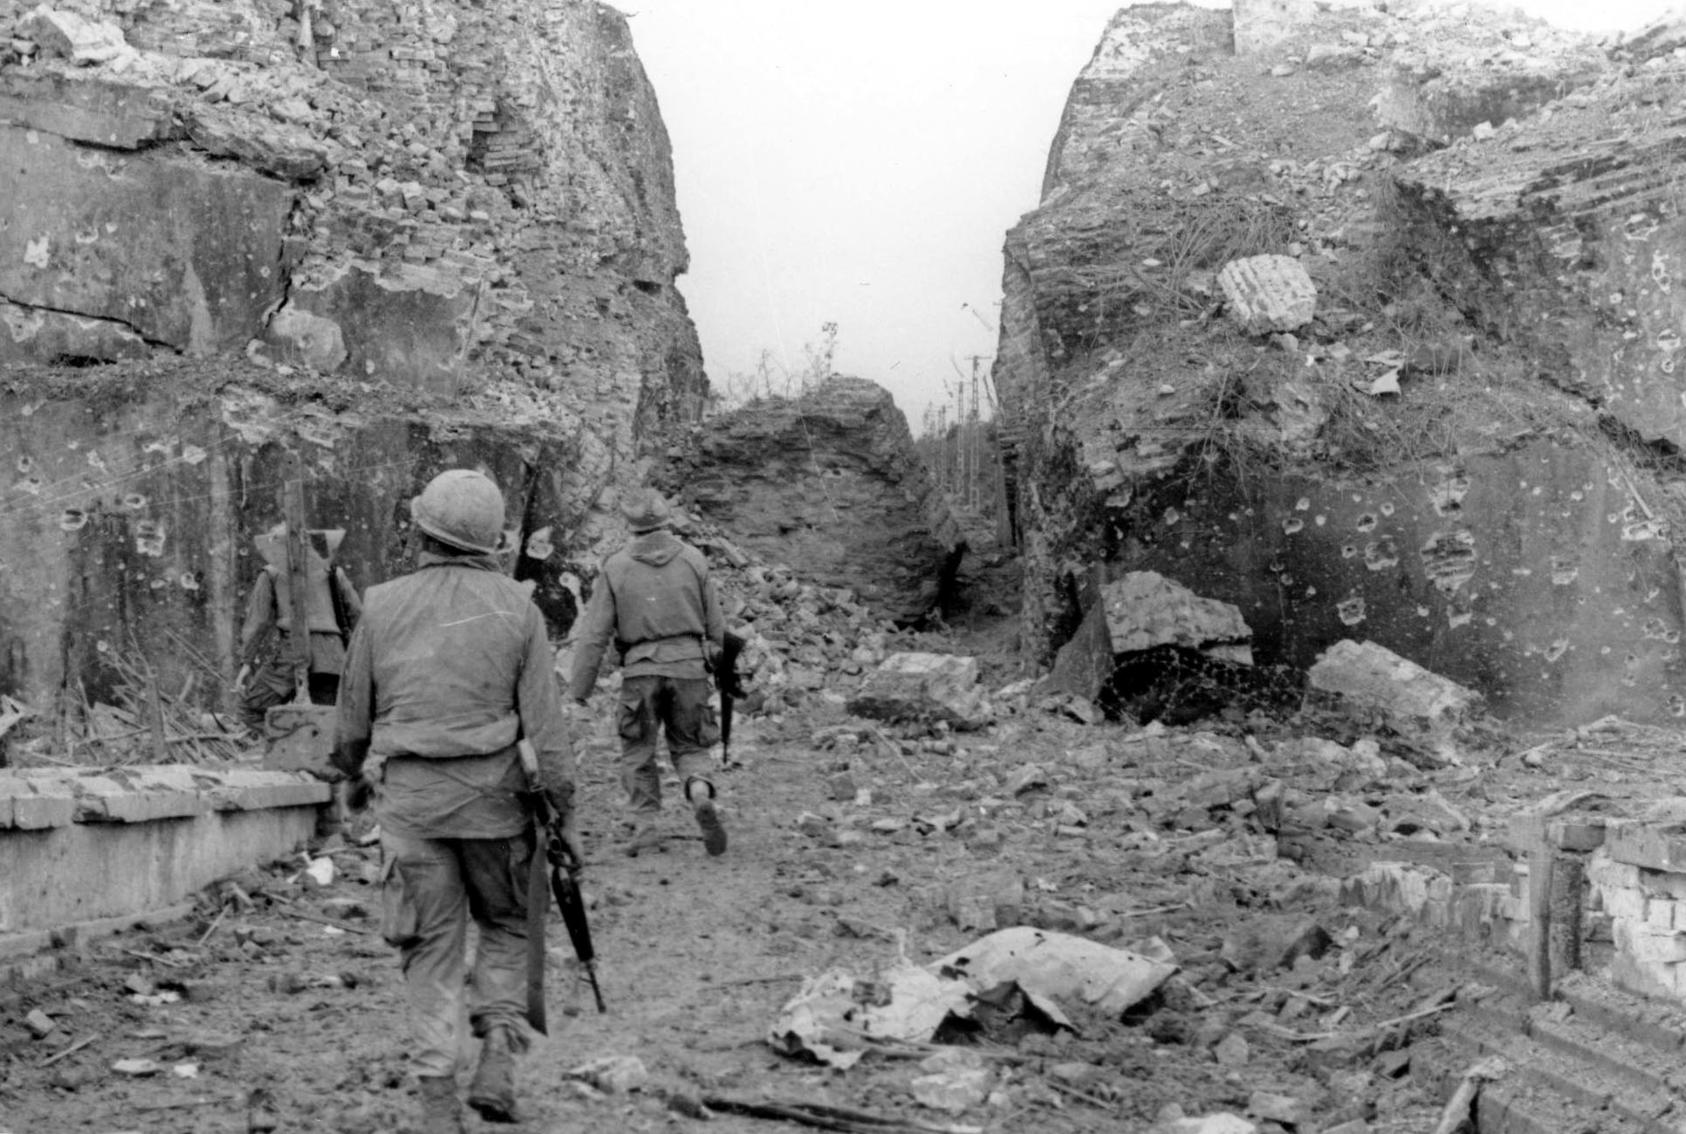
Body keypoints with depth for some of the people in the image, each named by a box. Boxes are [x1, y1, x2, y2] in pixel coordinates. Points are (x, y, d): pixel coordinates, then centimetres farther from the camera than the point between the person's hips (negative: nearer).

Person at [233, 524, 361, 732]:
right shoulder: (331, 572, 19)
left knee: (252, 710, 6)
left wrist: (246, 664, 0)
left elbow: (257, 620, 2)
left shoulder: (271, 575, 12)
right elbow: (357, 614, 14)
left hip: (290, 652, -4)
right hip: (330, 657, 4)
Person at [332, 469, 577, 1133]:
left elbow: (353, 714, 8)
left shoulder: (383, 606, 0)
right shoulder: (516, 608, -3)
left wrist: (354, 773, 28)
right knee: (506, 925, 20)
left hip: (406, 796, 1)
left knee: (431, 945, 9)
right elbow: (545, 723, -5)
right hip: (492, 796, -1)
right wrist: (565, 814, 1)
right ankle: (497, 1060, 5)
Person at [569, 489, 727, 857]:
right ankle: (701, 795, -14)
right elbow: (715, 623, 6)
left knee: (638, 750, 15)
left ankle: (647, 822, 5)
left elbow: (594, 633, -3)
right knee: (689, 746, 14)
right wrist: (712, 661, 24)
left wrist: (579, 688, 1)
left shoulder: (615, 567, -2)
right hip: (689, 665, 1)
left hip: (641, 670, -1)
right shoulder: (693, 559, 2)